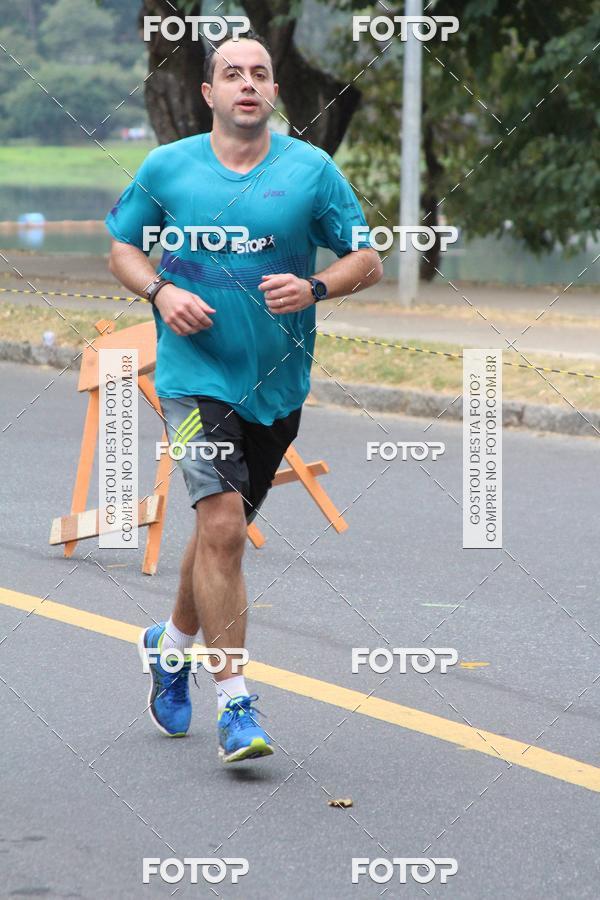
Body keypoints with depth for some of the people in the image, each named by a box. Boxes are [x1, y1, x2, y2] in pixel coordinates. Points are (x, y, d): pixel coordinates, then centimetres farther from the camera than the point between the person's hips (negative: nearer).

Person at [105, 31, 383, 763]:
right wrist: (159, 292, -9)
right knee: (221, 525, -18)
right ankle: (234, 704, -15)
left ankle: (173, 644, 44)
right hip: (195, 374, -3)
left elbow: (367, 259, 3)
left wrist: (312, 288, -16)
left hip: (277, 383, 3)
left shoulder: (312, 170, 0)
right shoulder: (166, 167, 0)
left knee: (223, 528, 16)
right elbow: (121, 247, 11)